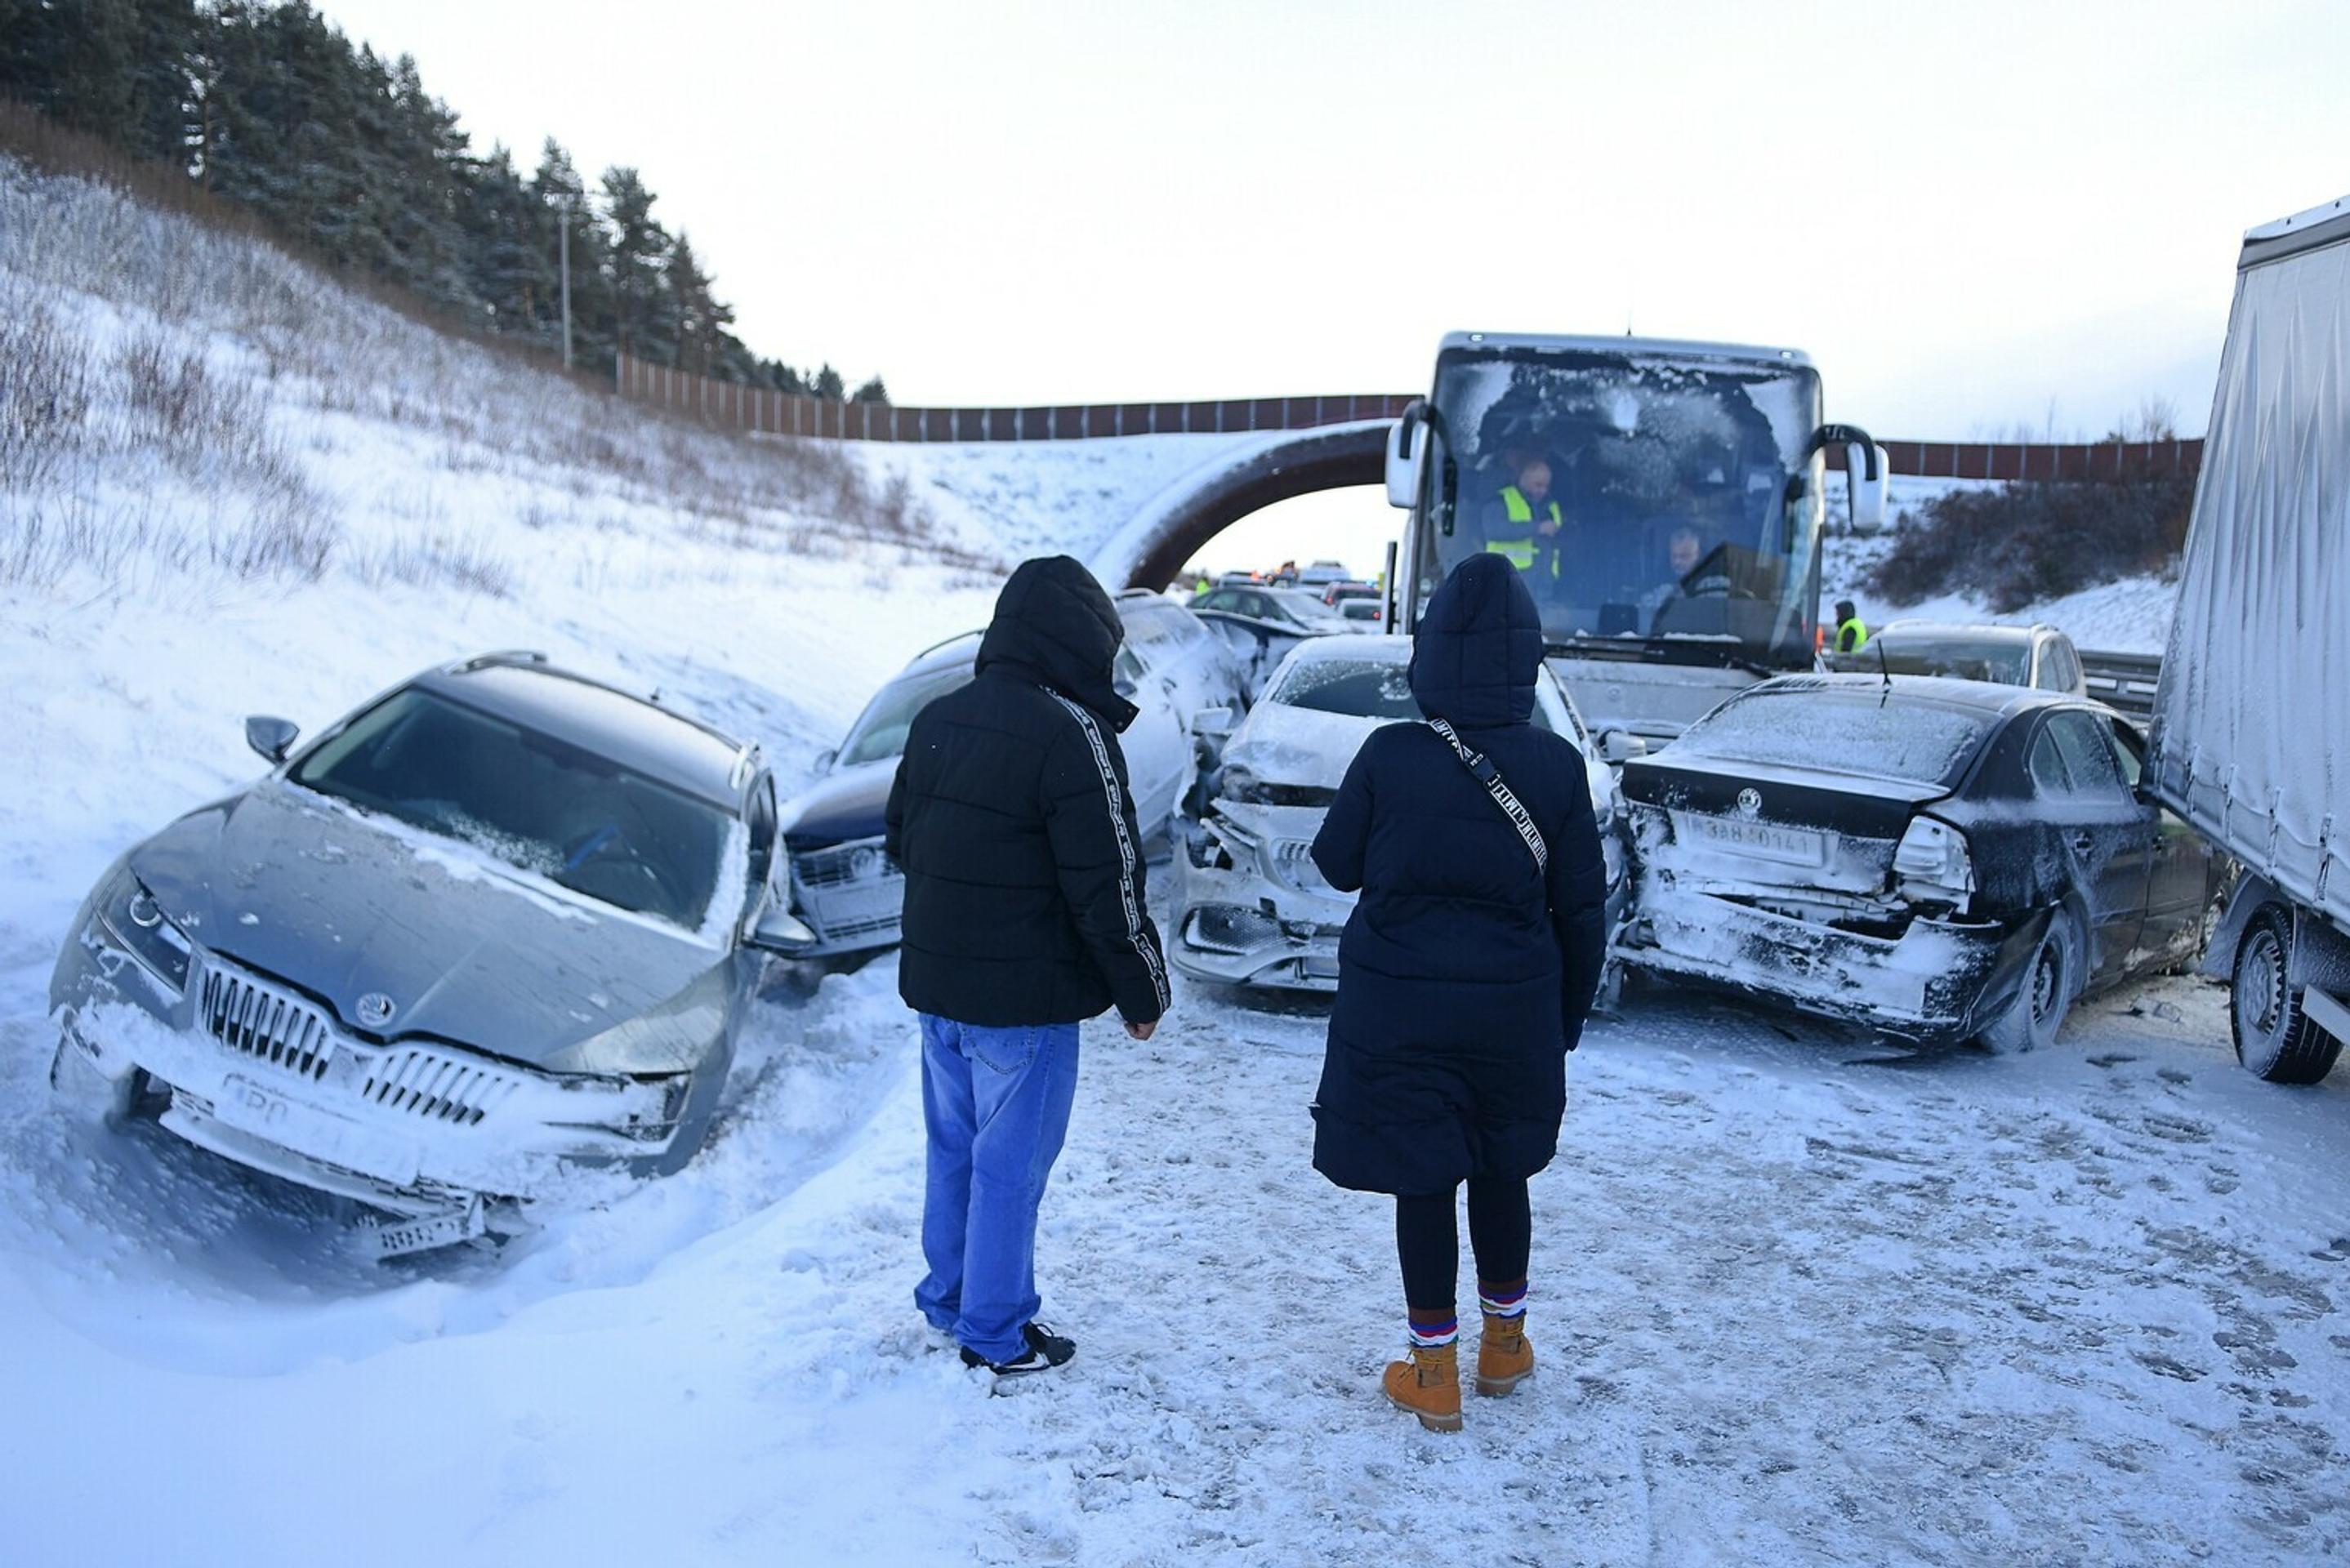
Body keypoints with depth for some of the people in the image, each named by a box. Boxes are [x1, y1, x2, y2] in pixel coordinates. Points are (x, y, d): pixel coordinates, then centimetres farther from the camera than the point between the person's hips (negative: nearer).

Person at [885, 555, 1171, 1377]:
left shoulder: (937, 718, 5)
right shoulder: (1070, 733, -19)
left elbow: (901, 837, 16)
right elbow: (1107, 884, -18)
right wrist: (1143, 993, -7)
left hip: (935, 982, 8)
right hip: (1025, 1000, -7)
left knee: (953, 1150, 21)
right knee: (1009, 1165, 5)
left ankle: (947, 1300, 36)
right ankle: (996, 1334, 18)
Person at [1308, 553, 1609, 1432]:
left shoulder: (1389, 757, -15)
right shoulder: (1557, 767, -8)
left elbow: (1337, 864, -1)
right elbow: (1582, 911, -1)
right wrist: (1568, 1017, 12)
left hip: (1398, 1010, -2)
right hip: (1514, 1011, 2)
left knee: (1422, 1183, 10)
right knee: (1501, 1171, 21)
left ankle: (1433, 1372, 21)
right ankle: (1505, 1343, 38)